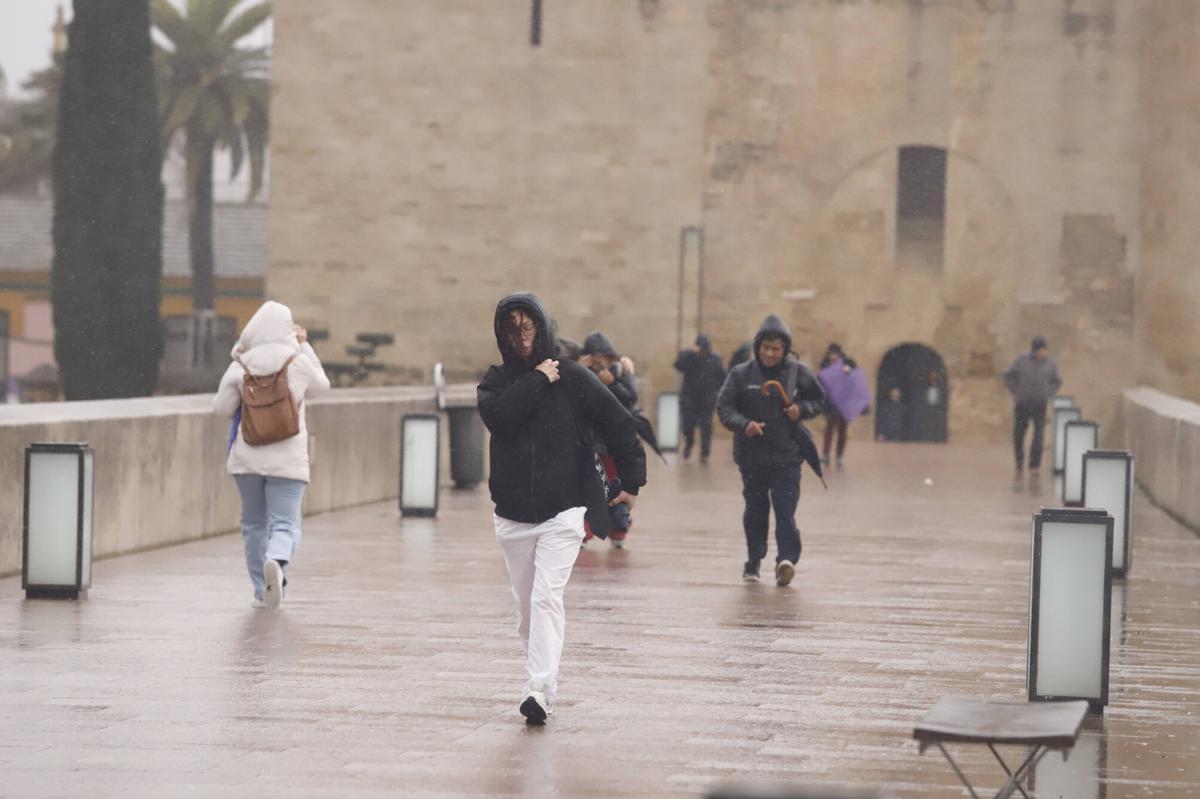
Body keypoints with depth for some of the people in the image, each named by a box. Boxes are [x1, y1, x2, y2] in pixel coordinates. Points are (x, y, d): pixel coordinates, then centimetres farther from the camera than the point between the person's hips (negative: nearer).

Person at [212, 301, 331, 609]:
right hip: (287, 459, -2)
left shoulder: (241, 366, -4)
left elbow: (222, 408, 3)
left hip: (247, 457, 2)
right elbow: (321, 386, 15)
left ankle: (262, 592, 18)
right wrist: (305, 346, 18)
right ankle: (277, 562, -35)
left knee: (254, 524, 16)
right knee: (284, 525, -3)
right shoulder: (299, 363, -5)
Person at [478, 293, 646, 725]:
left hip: (562, 514, -4)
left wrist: (631, 482, 2)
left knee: (547, 597, -17)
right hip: (512, 515, 4)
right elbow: (497, 415, -16)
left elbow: (619, 425, 3)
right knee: (526, 605, 11)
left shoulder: (573, 377, -1)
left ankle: (540, 689, -24)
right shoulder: (497, 381, 6)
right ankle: (543, 679, 26)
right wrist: (537, 380, -13)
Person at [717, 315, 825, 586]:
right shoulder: (741, 374, -2)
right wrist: (743, 424, -21)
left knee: (785, 510, -13)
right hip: (751, 455, 1)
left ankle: (787, 559, -20)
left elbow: (818, 400, 14)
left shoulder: (798, 373, 1)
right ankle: (753, 561, 25)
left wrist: (802, 409, -8)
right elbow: (724, 406, -3)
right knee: (755, 511, 12)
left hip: (787, 455, -1)